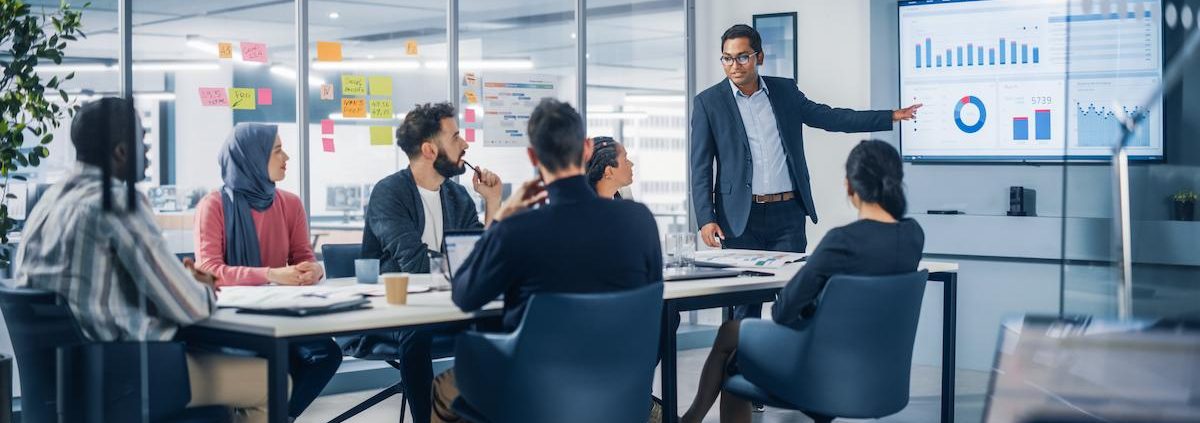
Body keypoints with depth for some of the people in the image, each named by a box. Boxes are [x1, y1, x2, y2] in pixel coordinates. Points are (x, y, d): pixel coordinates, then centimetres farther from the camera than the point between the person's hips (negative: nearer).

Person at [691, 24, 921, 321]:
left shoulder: (785, 91, 9)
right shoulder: (708, 102, 0)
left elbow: (830, 117, 12)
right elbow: (700, 168, -1)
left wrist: (891, 117, 6)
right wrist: (705, 219, -10)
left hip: (788, 214, 3)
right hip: (741, 217, -2)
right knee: (746, 302, 0)